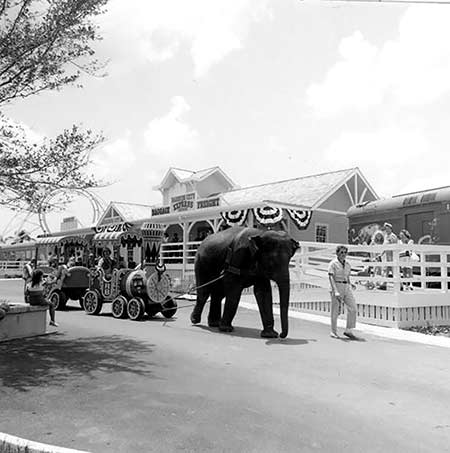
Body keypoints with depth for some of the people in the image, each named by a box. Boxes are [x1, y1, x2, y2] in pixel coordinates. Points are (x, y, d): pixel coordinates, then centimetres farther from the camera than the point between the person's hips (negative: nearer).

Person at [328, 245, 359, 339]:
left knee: (352, 307, -8)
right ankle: (333, 332, 14)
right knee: (335, 311, 1)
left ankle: (348, 330, 2)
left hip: (346, 287, 5)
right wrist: (336, 291, -23)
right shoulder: (333, 263, -7)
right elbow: (331, 278, -14)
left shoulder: (347, 264, 11)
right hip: (336, 287, -5)